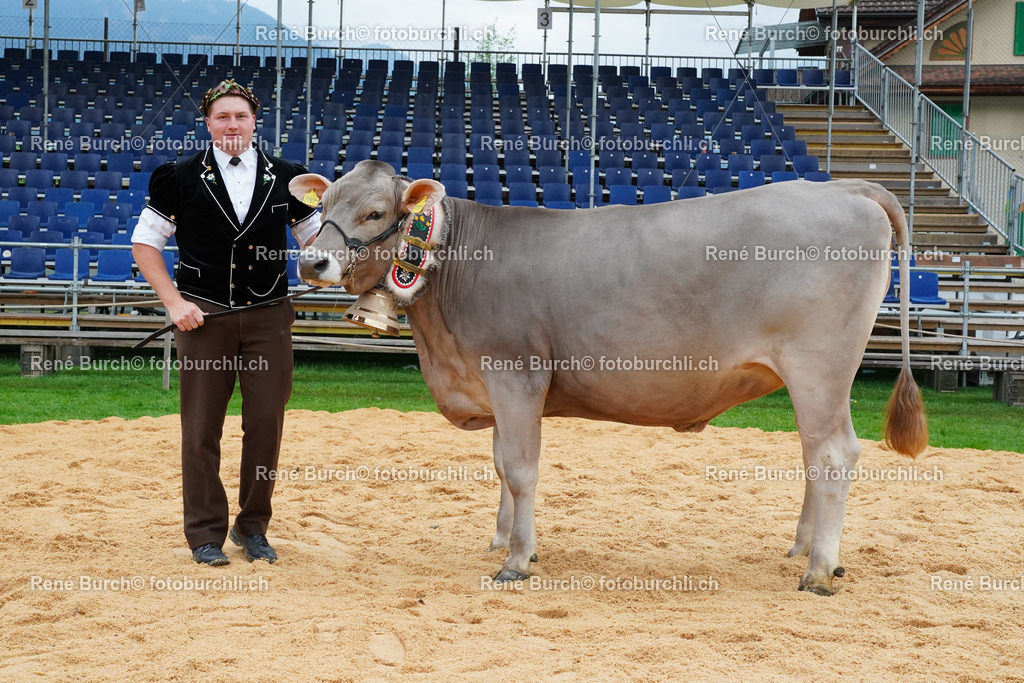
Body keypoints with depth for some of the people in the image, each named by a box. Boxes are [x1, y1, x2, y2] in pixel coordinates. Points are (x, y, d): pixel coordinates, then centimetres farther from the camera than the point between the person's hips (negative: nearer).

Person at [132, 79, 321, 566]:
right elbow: (144, 242, 4)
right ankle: (205, 534, 13)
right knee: (201, 429, 2)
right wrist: (174, 302, -7)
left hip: (268, 317, 2)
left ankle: (253, 528, 18)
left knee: (266, 424, 3)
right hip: (203, 315, -2)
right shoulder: (181, 178, 2)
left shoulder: (284, 178, 7)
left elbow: (314, 236, 17)